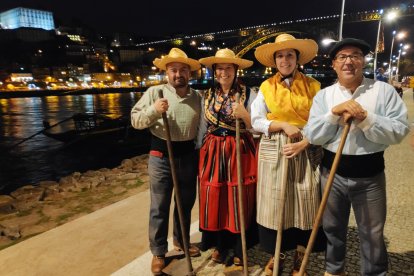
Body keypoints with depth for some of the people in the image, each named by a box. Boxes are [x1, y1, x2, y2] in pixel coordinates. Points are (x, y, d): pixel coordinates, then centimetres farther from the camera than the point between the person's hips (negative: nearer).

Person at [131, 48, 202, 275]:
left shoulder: (197, 97, 6)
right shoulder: (154, 92, -3)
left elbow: (201, 127, 14)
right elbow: (135, 120, -5)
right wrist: (153, 110, -22)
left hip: (188, 156, 4)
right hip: (161, 157, -3)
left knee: (186, 203, 17)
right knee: (159, 207, 6)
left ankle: (181, 241, 40)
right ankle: (158, 252, 24)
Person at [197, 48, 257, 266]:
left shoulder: (247, 93, -3)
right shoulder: (208, 95, 7)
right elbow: (203, 128, 13)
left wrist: (244, 115, -23)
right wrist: (201, 153, 12)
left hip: (240, 153, -3)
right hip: (213, 153, 3)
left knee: (239, 200, 5)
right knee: (214, 199, 8)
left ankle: (239, 248, 25)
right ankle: (219, 245, 29)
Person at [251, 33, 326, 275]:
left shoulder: (313, 86, 2)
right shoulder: (266, 87, 4)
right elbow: (257, 121, -1)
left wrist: (302, 143, -16)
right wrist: (283, 125, -14)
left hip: (307, 151, 0)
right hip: (274, 151, 1)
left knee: (304, 203, 4)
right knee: (275, 203, 4)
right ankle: (277, 254, 25)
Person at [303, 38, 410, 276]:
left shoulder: (384, 91, -4)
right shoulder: (323, 95, 1)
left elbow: (400, 130, -12)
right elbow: (313, 136, -8)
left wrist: (364, 118, -22)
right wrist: (335, 112, -19)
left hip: (370, 174, -1)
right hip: (332, 172, 2)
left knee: (372, 234, 14)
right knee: (333, 228, 20)